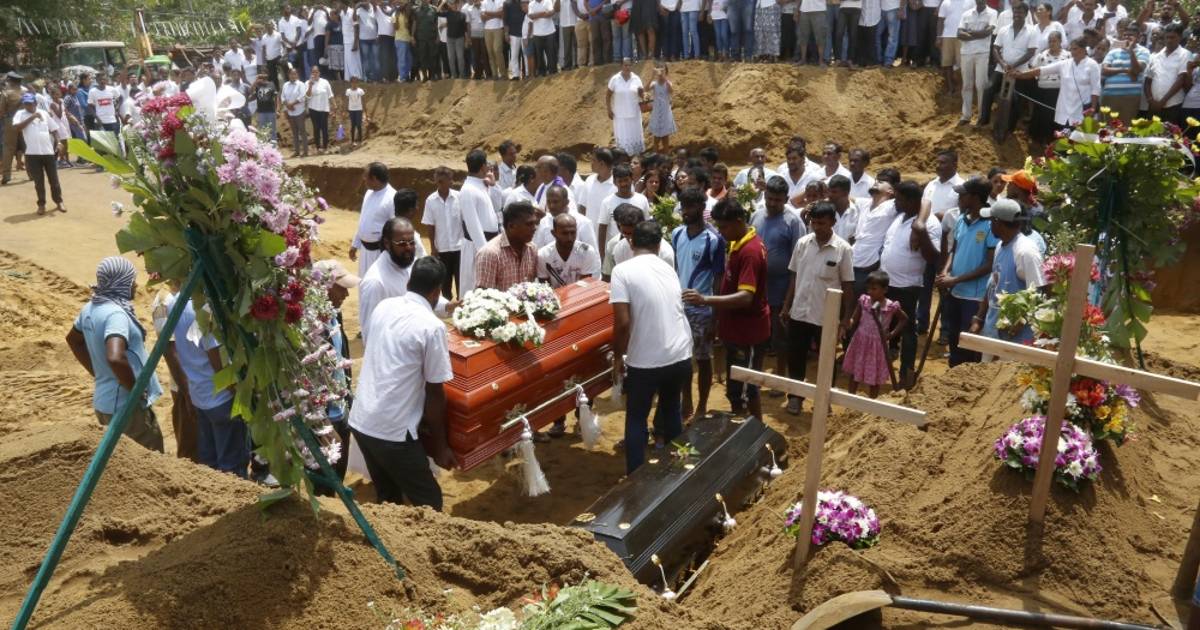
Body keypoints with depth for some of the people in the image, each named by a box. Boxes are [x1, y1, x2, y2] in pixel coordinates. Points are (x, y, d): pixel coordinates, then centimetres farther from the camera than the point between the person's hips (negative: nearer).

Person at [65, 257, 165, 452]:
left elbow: (73, 339, 24)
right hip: (126, 406, -9)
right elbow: (115, 358, -38)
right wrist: (136, 390, -23)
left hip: (104, 401, 9)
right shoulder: (115, 314, -23)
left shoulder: (91, 308, 5)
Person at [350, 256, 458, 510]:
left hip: (360, 421, 7)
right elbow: (434, 393, -9)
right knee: (429, 503, 9)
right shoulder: (432, 327, -15)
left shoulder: (383, 307, 4)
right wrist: (440, 446, 2)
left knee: (388, 498, 22)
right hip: (393, 431, -7)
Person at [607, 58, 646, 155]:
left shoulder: (636, 79, 0)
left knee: (635, 135, 9)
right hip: (620, 114, -2)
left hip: (634, 113, 2)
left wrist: (642, 93, -18)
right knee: (622, 137, -1)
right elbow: (608, 95, 2)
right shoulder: (615, 79, -5)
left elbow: (642, 94, 5)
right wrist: (609, 110, -3)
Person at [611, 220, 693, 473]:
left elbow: (623, 322, -16)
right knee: (672, 411, 26)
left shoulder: (623, 270, -9)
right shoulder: (668, 269, 10)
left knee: (636, 419, 14)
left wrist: (618, 356, -1)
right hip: (680, 356, 5)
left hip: (645, 362, -5)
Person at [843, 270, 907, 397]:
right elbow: (854, 321, -1)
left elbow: (904, 320, 2)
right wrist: (847, 324, -20)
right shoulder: (863, 301, -8)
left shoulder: (891, 306, -14)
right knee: (854, 374, 14)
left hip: (877, 345, -2)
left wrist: (892, 334, -6)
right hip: (861, 342, 2)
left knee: (874, 378, 10)